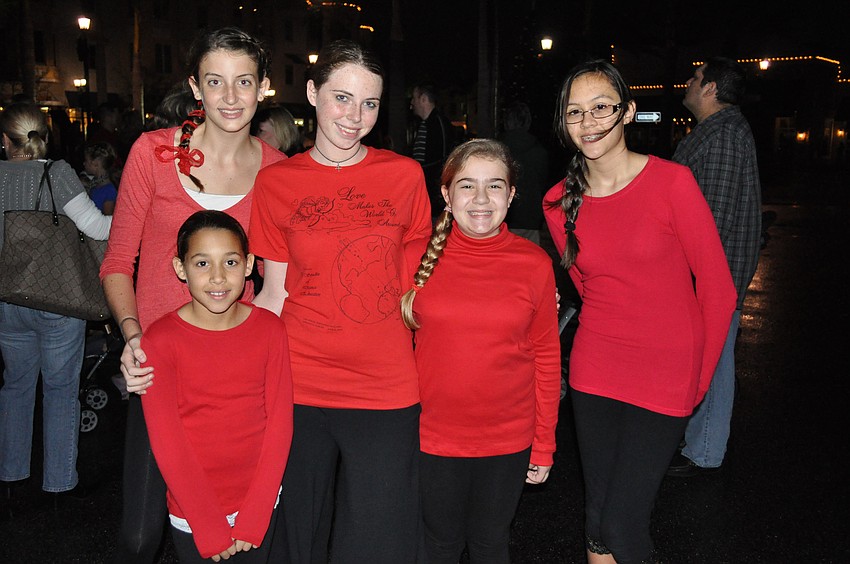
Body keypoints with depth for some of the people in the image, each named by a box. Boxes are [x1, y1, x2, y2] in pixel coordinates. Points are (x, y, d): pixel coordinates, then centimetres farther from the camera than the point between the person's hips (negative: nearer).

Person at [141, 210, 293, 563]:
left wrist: (253, 520, -10)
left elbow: (279, 423, -6)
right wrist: (210, 529, -12)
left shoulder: (270, 329, -7)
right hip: (192, 514, -2)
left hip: (261, 503, 2)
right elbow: (167, 442, -12)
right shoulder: (161, 340, -14)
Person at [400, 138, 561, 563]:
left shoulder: (534, 264, -7)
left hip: (508, 441, 0)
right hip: (432, 437, 0)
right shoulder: (418, 256, -7)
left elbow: (546, 357, -1)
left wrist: (544, 444, 2)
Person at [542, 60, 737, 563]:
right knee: (597, 517, 12)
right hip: (594, 374, 4)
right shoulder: (559, 203, 0)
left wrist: (696, 380, 1)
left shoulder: (672, 182, -12)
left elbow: (718, 292, -6)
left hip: (665, 378, -4)